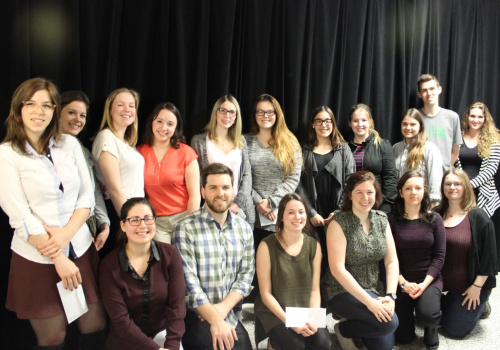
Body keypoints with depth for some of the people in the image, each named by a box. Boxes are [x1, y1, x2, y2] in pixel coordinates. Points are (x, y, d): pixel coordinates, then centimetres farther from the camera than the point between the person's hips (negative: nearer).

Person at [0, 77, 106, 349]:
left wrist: (65, 234, -14)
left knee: (95, 328, 10)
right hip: (37, 258, -3)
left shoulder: (70, 144, 4)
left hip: (81, 250, 4)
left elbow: (87, 196, 2)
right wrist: (59, 259, -13)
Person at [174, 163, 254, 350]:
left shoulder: (244, 228, 7)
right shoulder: (186, 229, -9)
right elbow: (188, 280, -14)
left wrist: (224, 308, -10)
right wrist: (215, 319, -17)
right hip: (195, 315, -5)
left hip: (229, 315, 5)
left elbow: (246, 273, 4)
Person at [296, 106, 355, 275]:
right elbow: (299, 185, 1)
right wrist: (312, 213, -8)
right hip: (314, 218, 0)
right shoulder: (304, 151, 9)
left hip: (337, 217, 0)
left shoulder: (343, 149, 10)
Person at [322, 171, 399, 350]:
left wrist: (390, 296, -12)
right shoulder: (339, 223, -15)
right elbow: (337, 269, -20)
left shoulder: (381, 219, 2)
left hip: (374, 289, 6)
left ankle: (354, 322, 21)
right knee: (389, 322, -25)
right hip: (343, 291, -6)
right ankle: (343, 329, 1)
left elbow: (392, 261, 2)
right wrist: (368, 301, -23)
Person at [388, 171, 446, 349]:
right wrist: (403, 283, -13)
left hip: (429, 279, 0)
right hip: (401, 280, 0)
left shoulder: (434, 219, 1)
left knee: (428, 314, -31)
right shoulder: (393, 220, -3)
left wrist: (424, 284, -12)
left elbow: (439, 255, -2)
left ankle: (431, 329, 8)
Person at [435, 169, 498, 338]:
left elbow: (489, 256, -11)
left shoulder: (478, 216, -12)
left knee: (455, 330, 0)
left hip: (469, 287, -4)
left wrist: (477, 287, -14)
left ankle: (480, 305, 27)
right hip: (442, 284, 4)